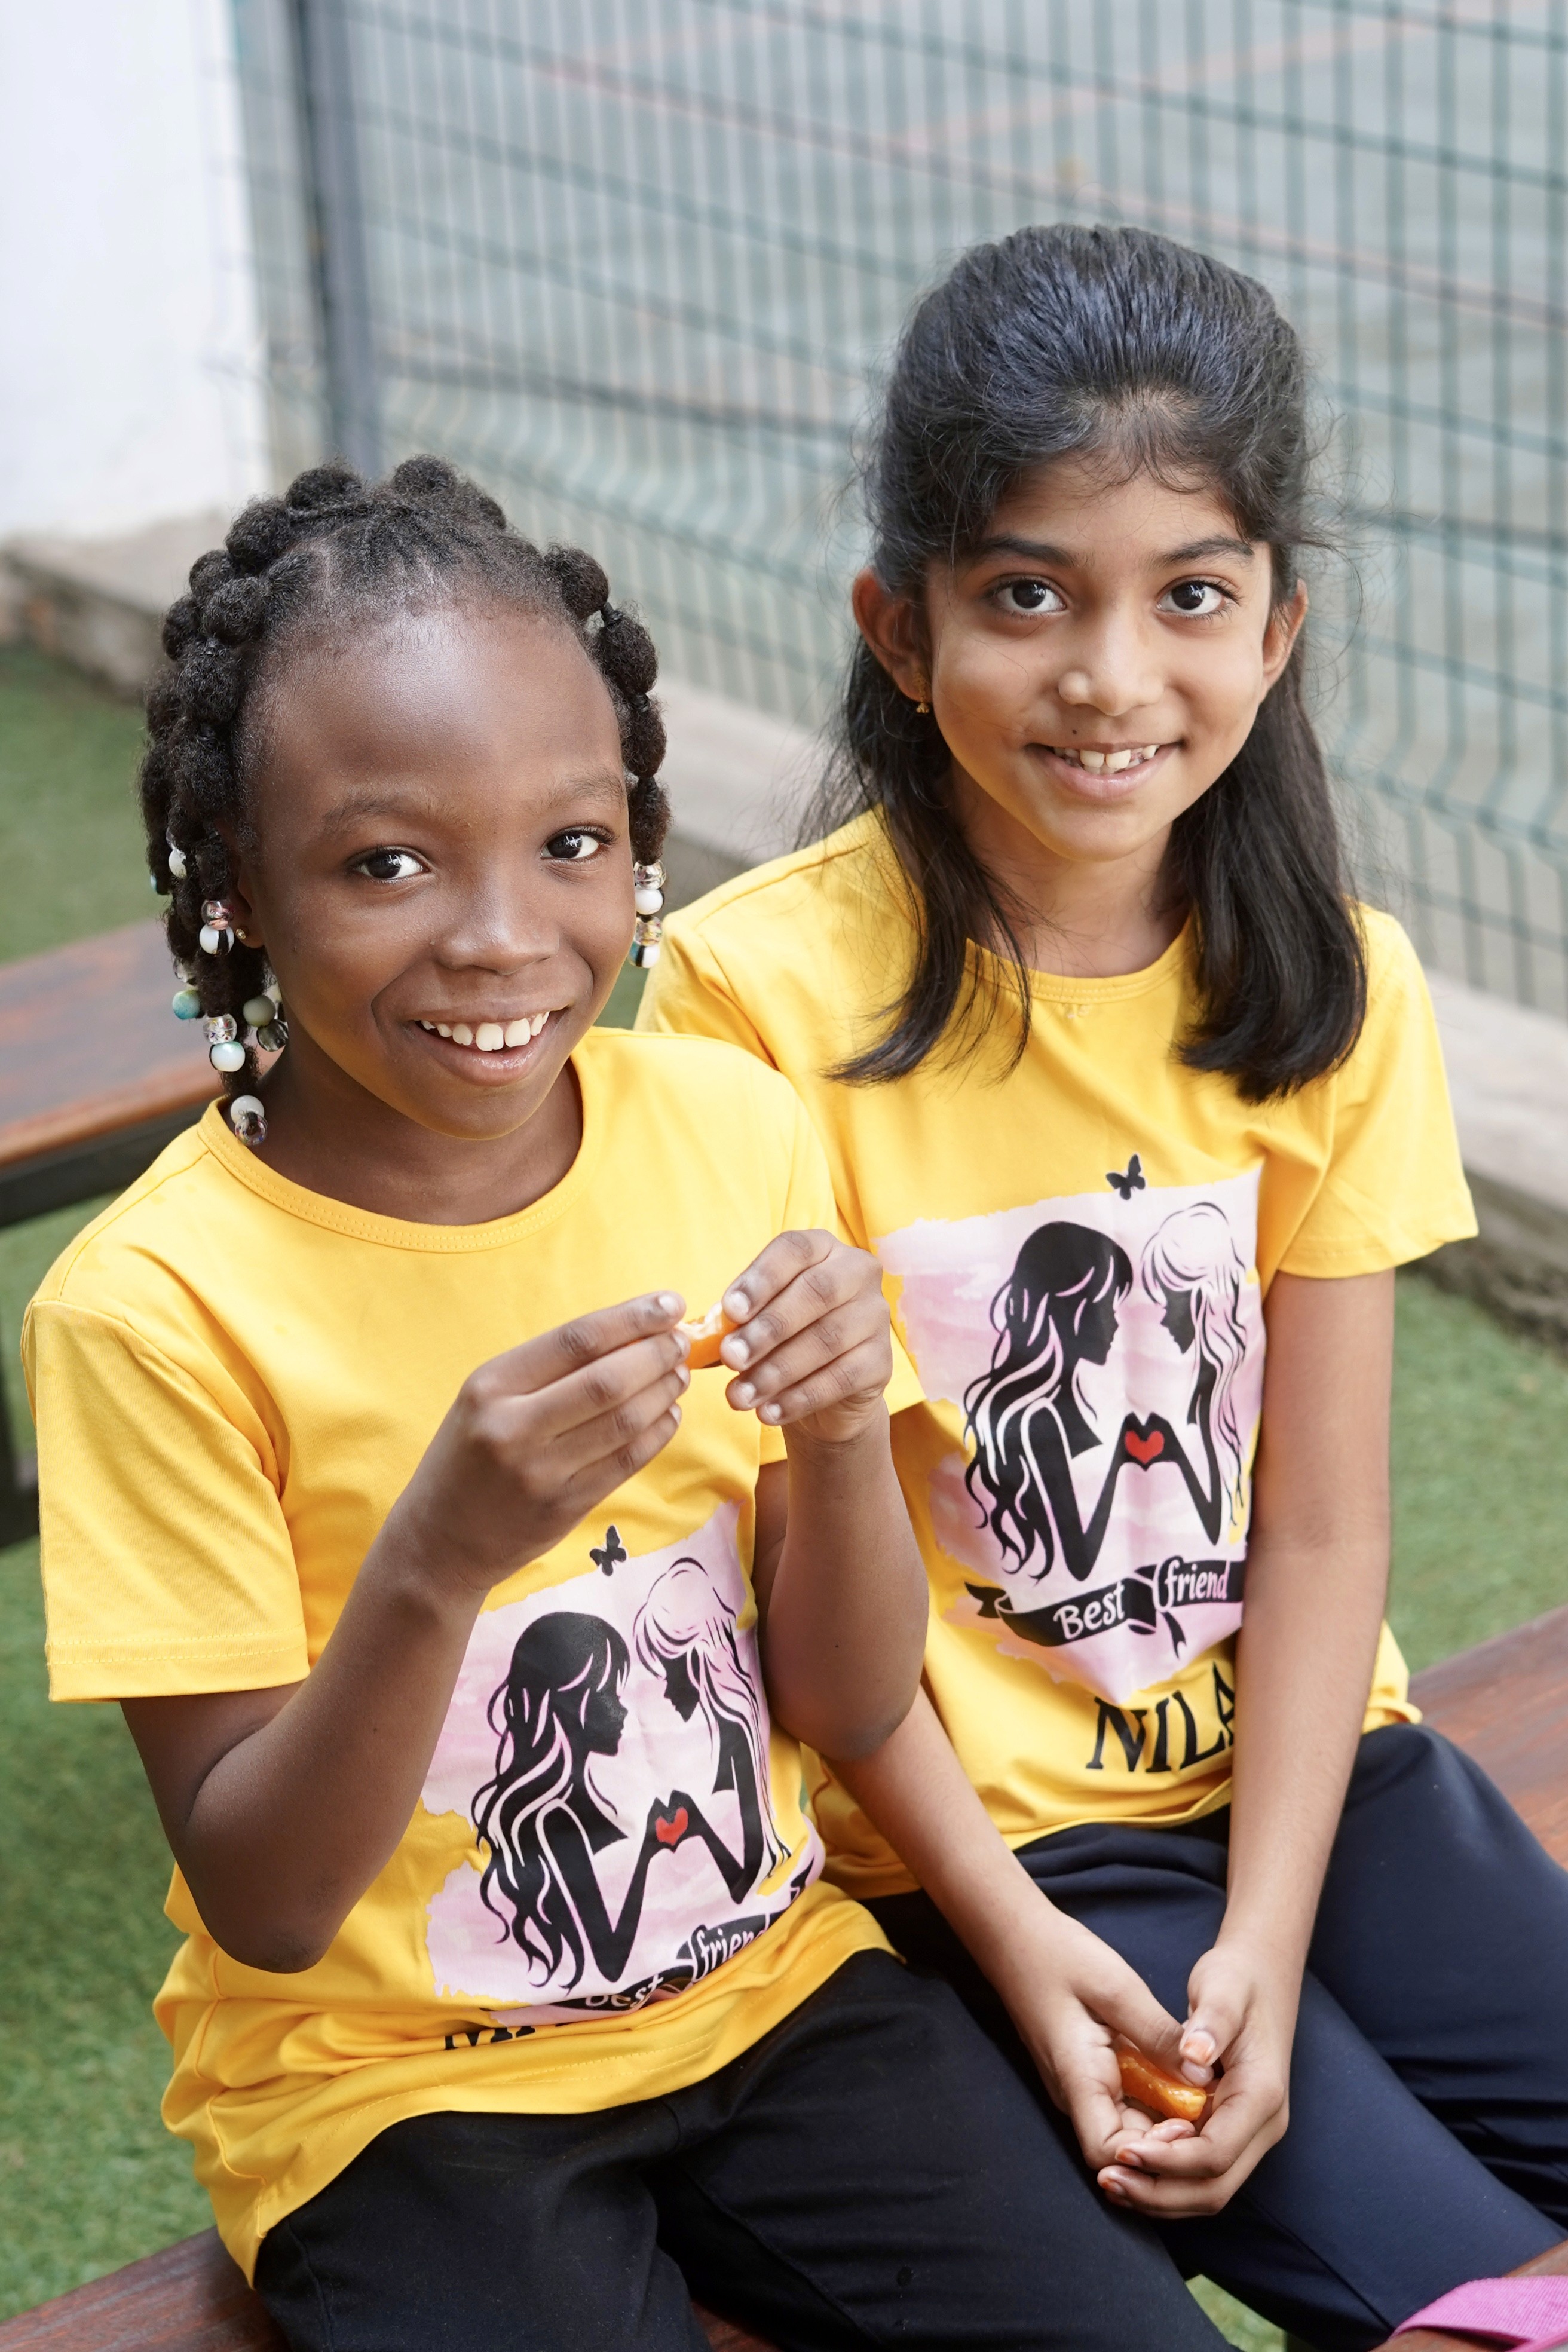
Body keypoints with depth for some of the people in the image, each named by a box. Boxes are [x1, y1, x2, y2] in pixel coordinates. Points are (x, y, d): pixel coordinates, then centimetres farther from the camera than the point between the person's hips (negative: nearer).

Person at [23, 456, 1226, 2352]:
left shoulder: (733, 1131, -6)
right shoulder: (158, 1305, -19)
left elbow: (850, 1708, -1)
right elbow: (260, 1906, -15)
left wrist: (843, 1440, -21)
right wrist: (436, 1558, -32)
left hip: (764, 1984, 4)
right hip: (388, 2081, -3)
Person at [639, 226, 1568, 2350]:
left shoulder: (1329, 986, -3)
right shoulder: (758, 991, -16)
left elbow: (1321, 1524, -4)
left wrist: (1265, 1944, -14)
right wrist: (1017, 1938, -15)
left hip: (1299, 1763, 4)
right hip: (979, 1829, -4)